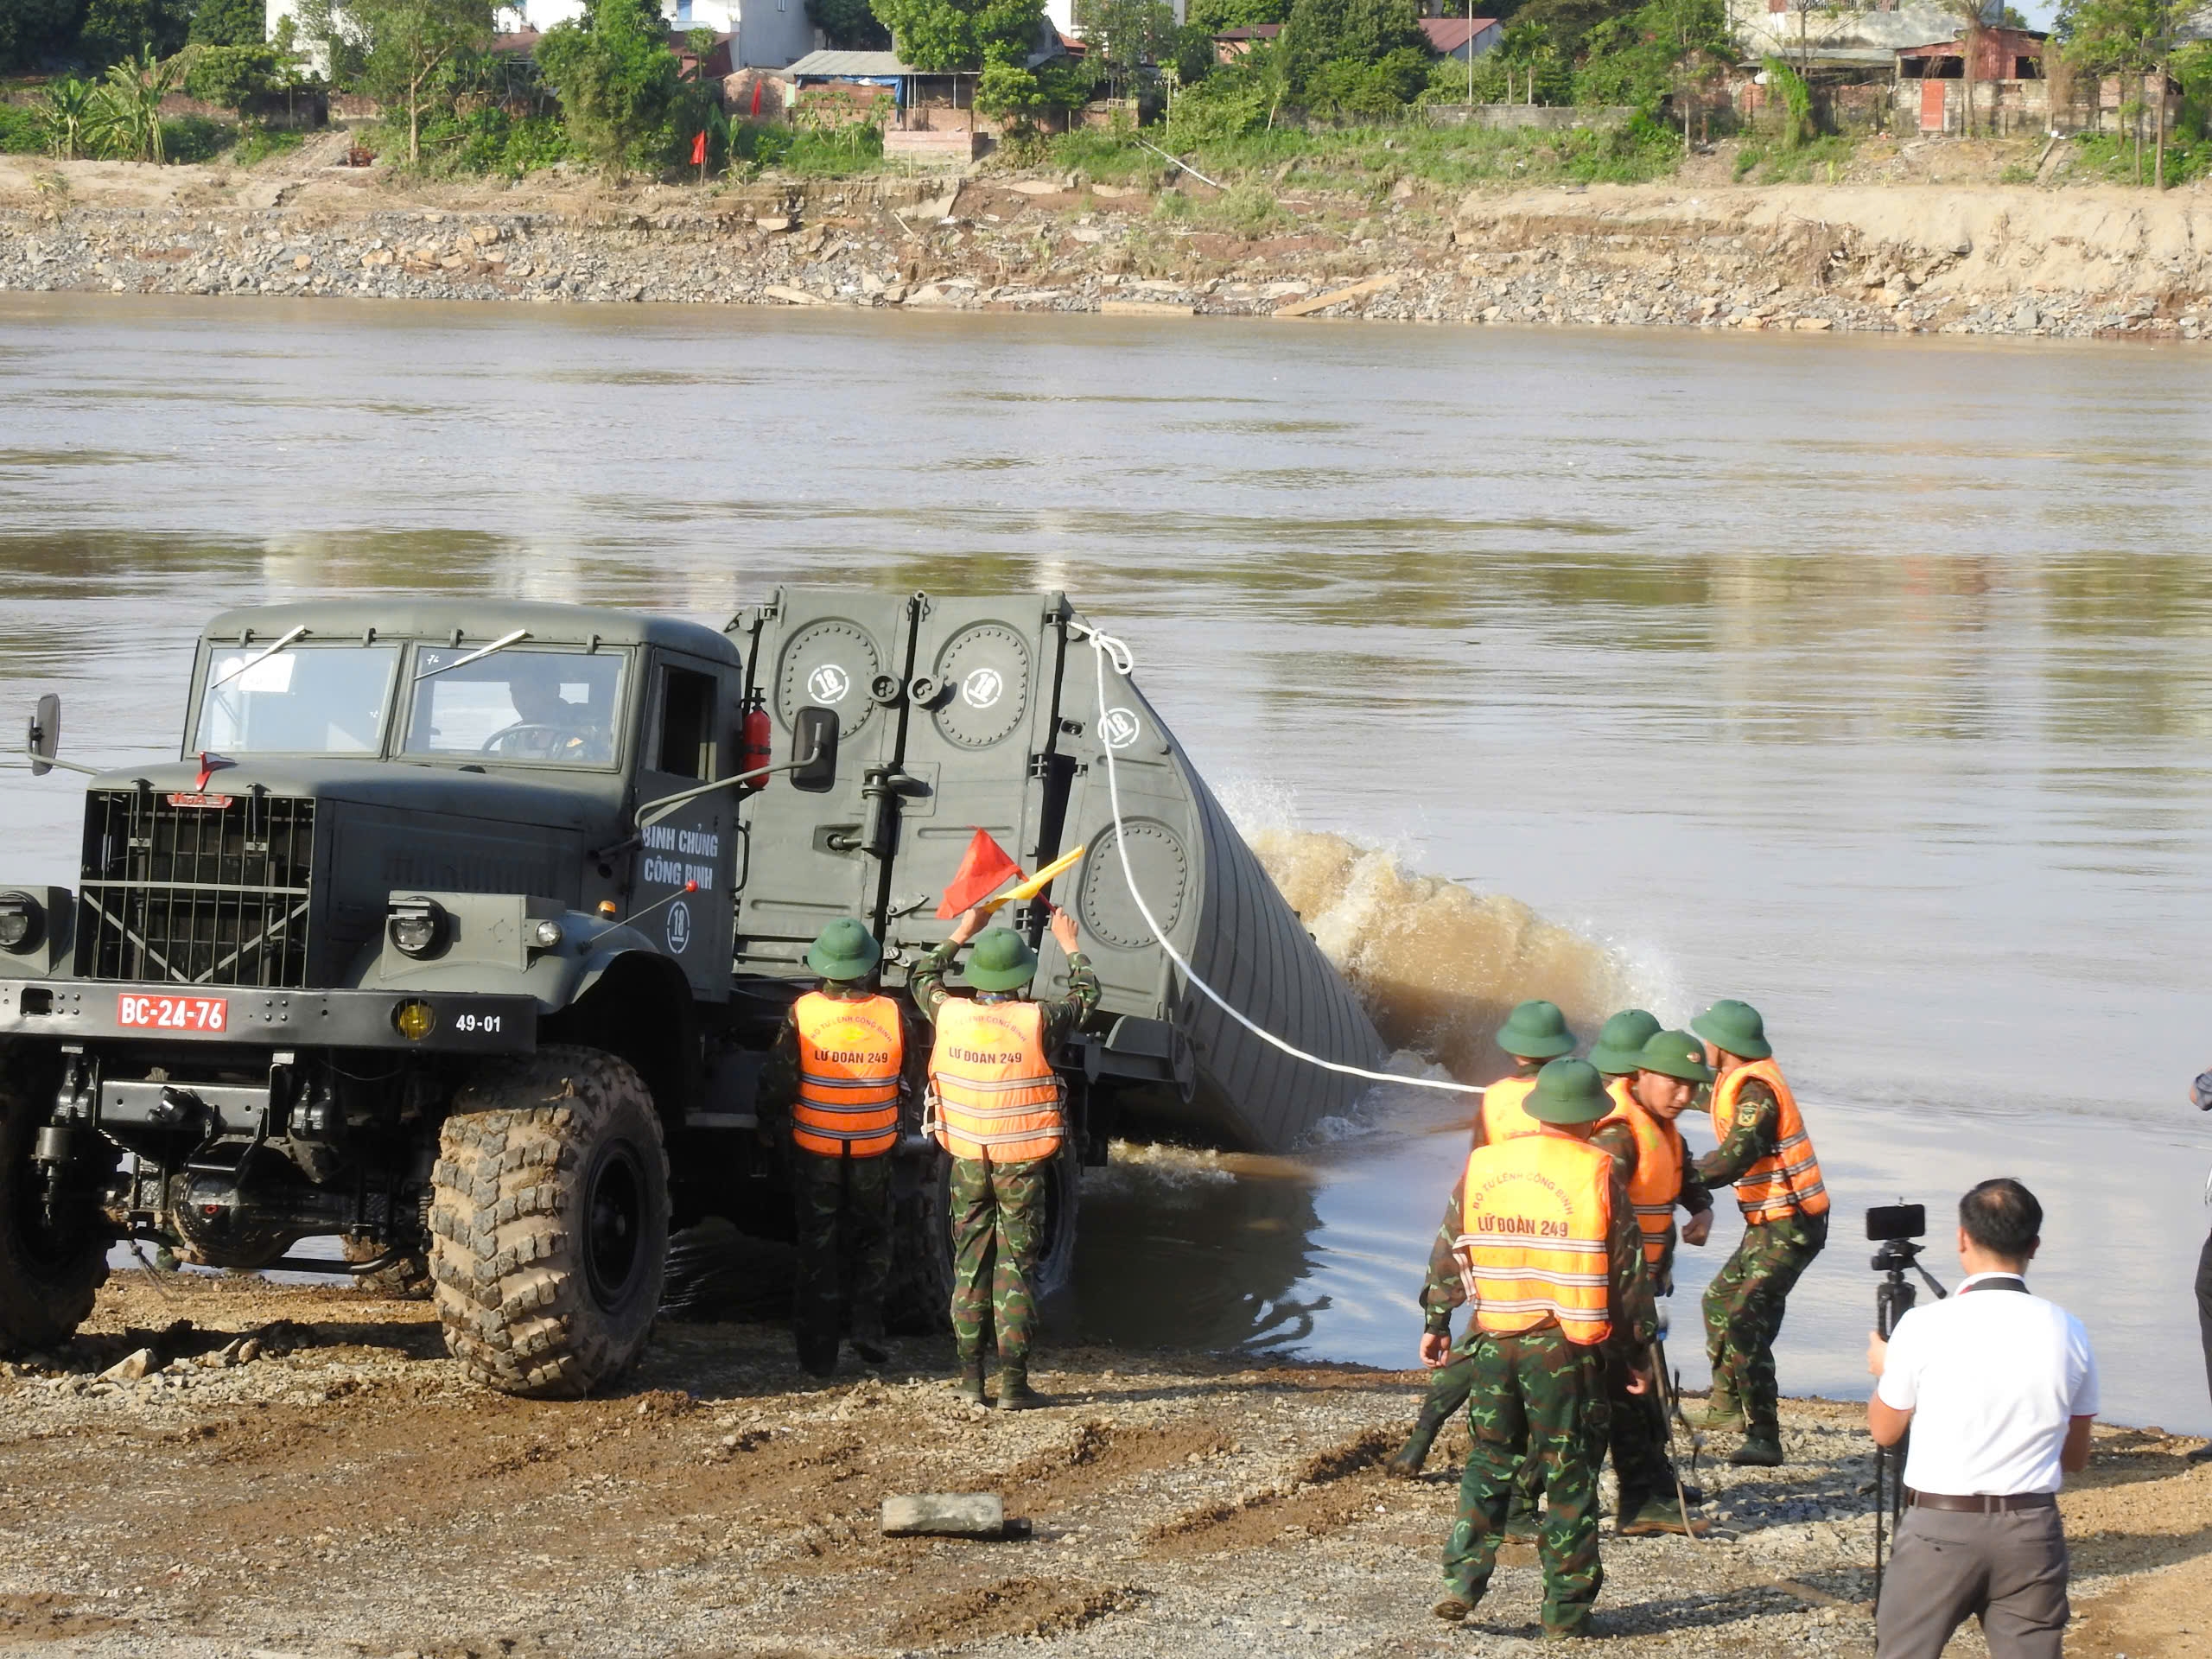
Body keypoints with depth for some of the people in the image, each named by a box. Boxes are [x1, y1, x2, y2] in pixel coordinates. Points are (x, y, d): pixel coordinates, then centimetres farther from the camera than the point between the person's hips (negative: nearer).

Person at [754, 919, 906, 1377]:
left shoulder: (802, 1014, -14)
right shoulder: (891, 1015, -9)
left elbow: (777, 1082, -9)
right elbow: (912, 1075, 5)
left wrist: (772, 1128, 8)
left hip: (814, 1149, -1)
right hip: (873, 1150, 1)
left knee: (818, 1248, 9)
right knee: (871, 1239, 20)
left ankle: (819, 1352, 11)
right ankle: (867, 1326, 7)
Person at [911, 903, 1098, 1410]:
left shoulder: (950, 1015, -7)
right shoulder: (1037, 1022, -14)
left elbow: (922, 978, 17)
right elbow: (1086, 995, 7)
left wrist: (960, 934, 26)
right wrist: (1070, 945, 21)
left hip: (967, 1159, 3)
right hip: (1022, 1163, -3)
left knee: (969, 1263, 10)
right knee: (1016, 1267, 1)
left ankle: (970, 1376, 10)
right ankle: (1013, 1382, -1)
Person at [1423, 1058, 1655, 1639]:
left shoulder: (1481, 1166, 3)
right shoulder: (1597, 1172, -7)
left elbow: (1449, 1252, 10)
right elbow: (1627, 1267, -4)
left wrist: (1436, 1324, 21)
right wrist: (1638, 1346, 4)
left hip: (1494, 1339, 3)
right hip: (1569, 1347, -3)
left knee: (1489, 1461, 16)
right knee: (1569, 1472, 5)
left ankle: (1464, 1576, 3)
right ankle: (1566, 1608, 7)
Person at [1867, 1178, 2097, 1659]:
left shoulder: (1926, 1326, -10)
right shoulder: (2067, 1332, -1)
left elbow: (1884, 1430, 5)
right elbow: (2076, 1459, 10)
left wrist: (1883, 1369, 24)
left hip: (1939, 1528, -3)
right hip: (2032, 1530, 3)